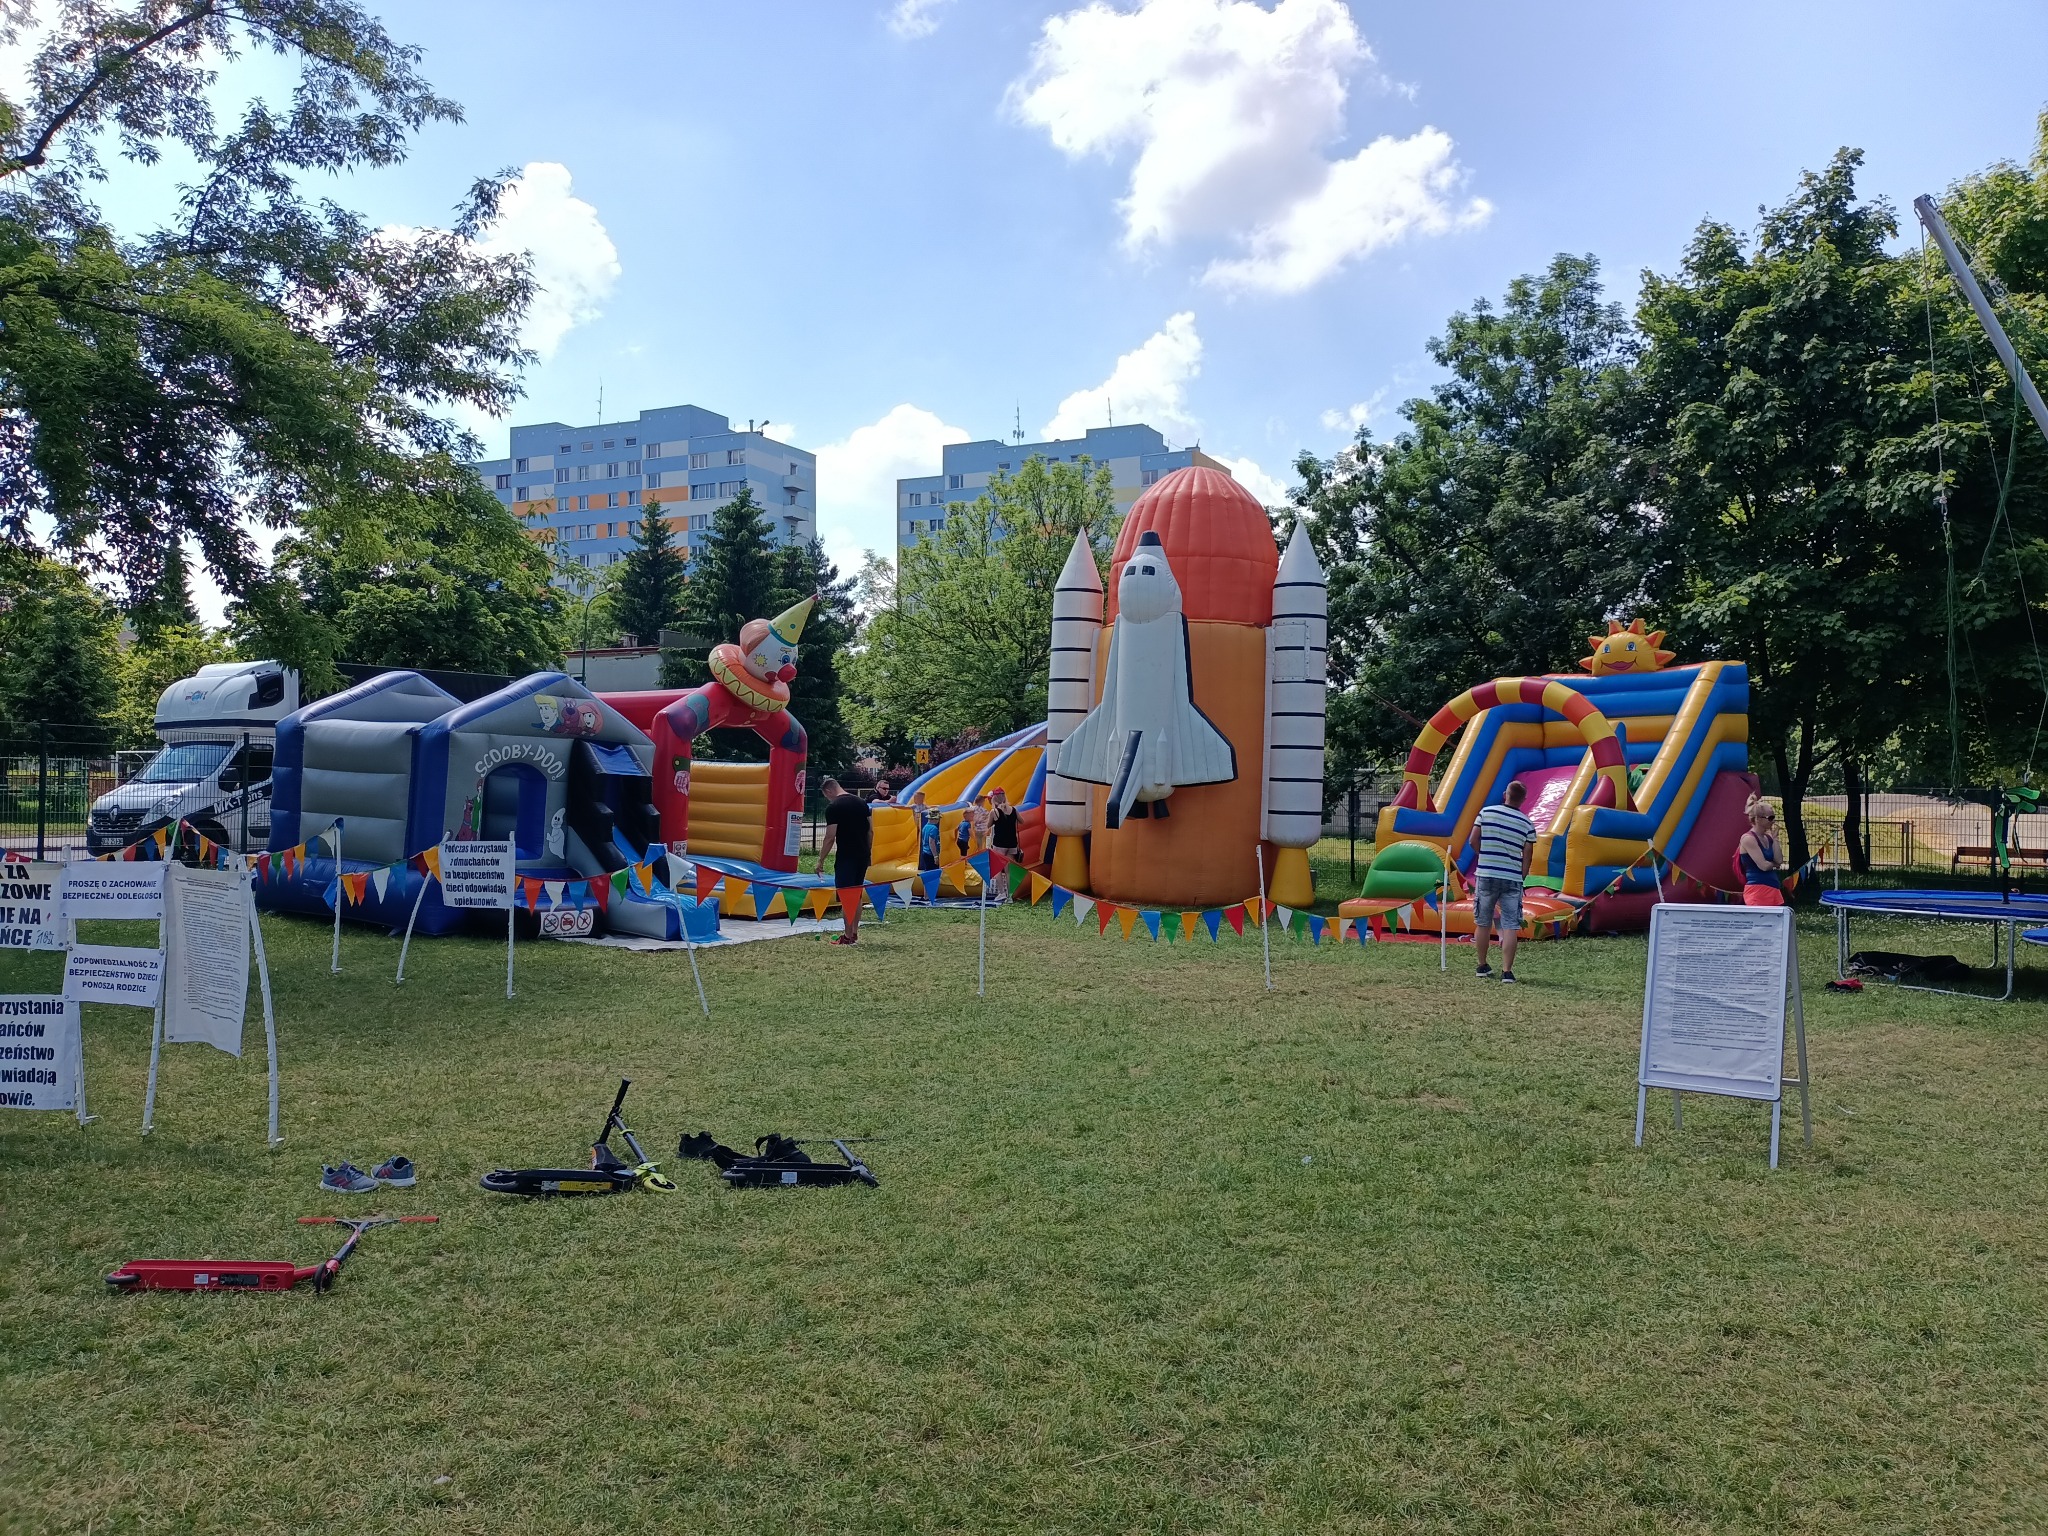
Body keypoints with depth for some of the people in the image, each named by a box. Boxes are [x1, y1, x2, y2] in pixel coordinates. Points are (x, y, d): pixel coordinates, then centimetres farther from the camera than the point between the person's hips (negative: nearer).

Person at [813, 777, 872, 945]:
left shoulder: (833, 808, -10)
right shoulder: (861, 802, 10)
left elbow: (830, 838, -13)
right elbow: (870, 831, 11)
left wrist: (820, 861, -6)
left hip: (846, 857, -7)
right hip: (863, 856, 7)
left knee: (846, 896, -1)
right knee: (857, 895, 16)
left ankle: (848, 936, 2)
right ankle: (855, 933, 21)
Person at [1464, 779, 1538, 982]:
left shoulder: (1486, 813, -1)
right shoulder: (1527, 824, 0)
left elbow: (1473, 841, 0)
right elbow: (1527, 857, 1)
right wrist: (1522, 877, 14)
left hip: (1486, 876, 1)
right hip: (1512, 879, -1)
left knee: (1482, 923, 14)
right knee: (1511, 927, 1)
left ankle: (1483, 966, 24)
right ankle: (1507, 971, -3)